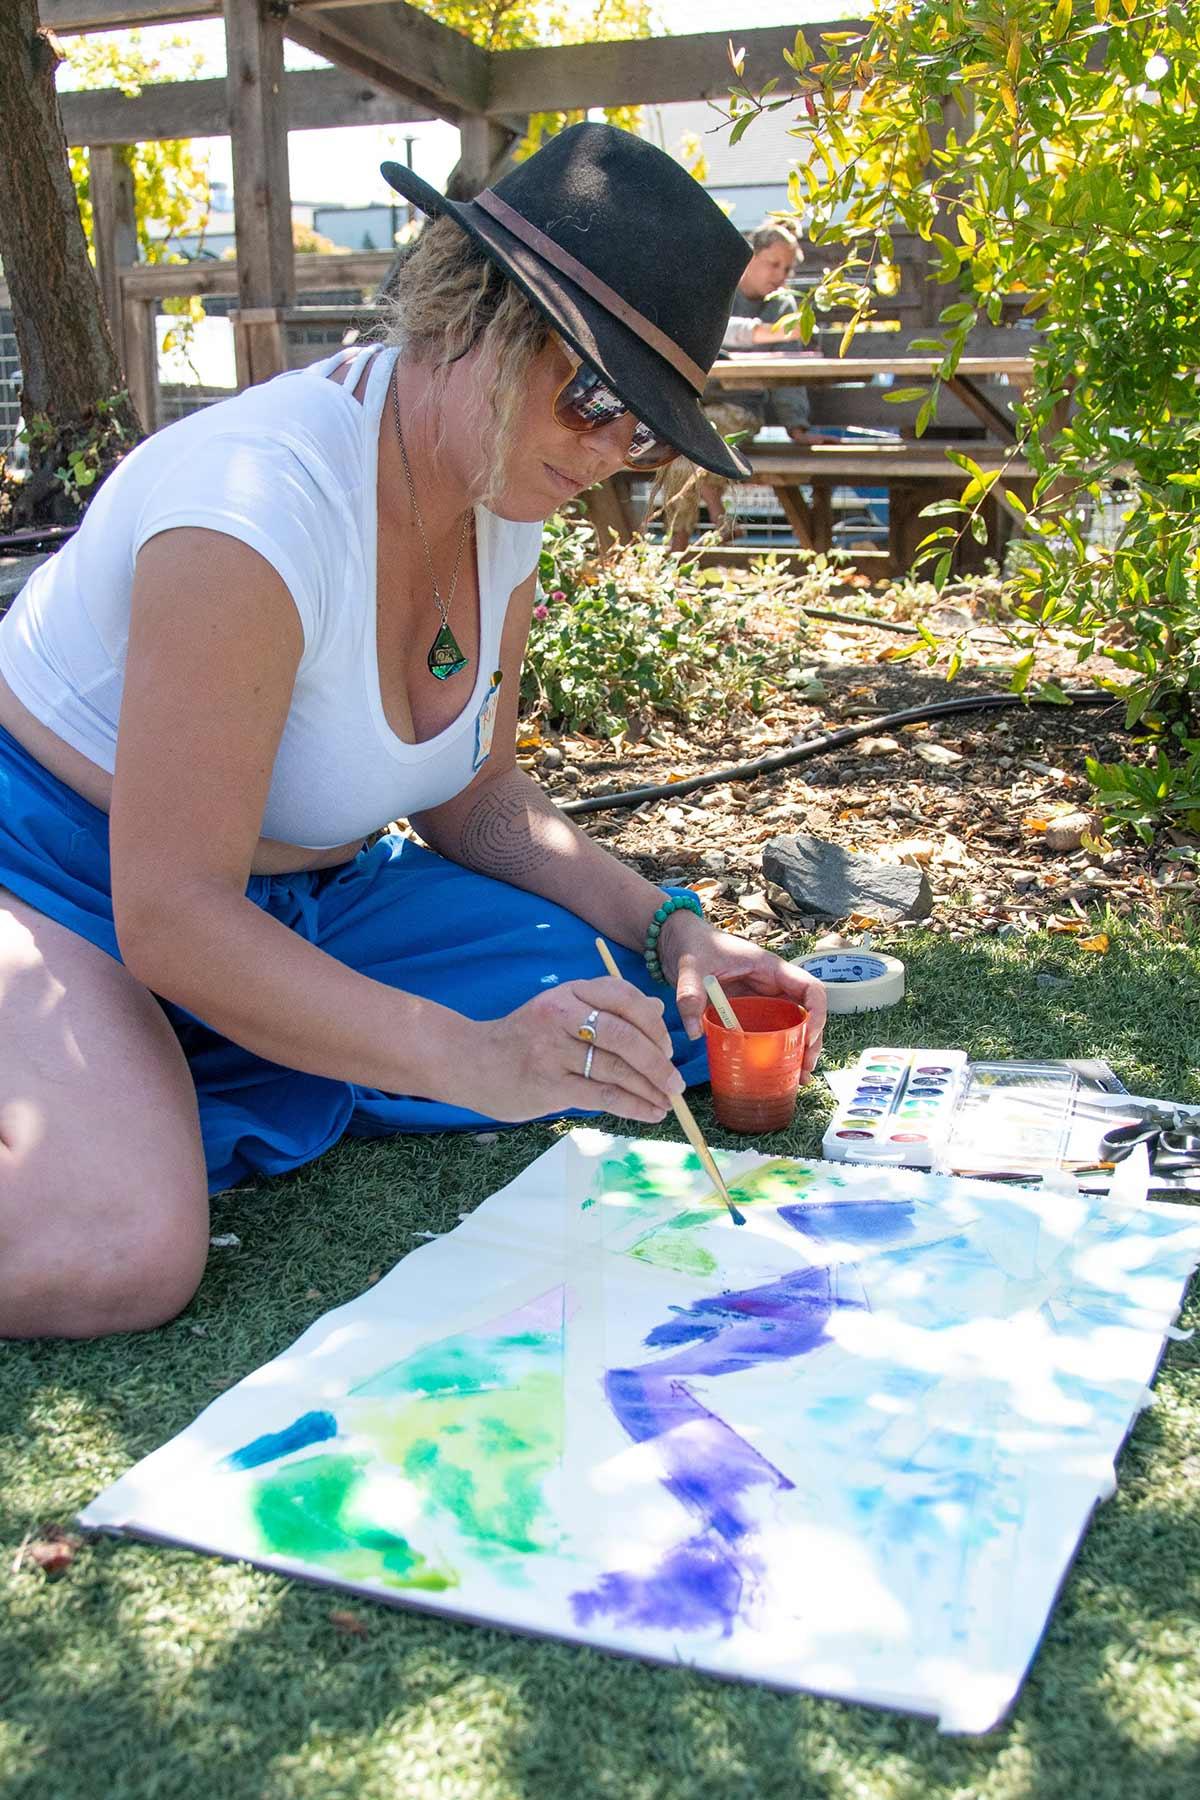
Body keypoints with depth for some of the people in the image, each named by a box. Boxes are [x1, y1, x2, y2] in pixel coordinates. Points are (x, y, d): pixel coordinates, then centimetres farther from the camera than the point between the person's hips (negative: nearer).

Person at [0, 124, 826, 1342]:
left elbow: (478, 805, 6)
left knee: (632, 1023, -7)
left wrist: (669, 930, -10)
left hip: (302, 886, 8)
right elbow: (171, 917, -31)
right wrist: (475, 1061, -39)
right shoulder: (260, 501, -29)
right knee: (122, 1253, -34)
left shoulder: (503, 506, -4)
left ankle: (155, 1095, -2)